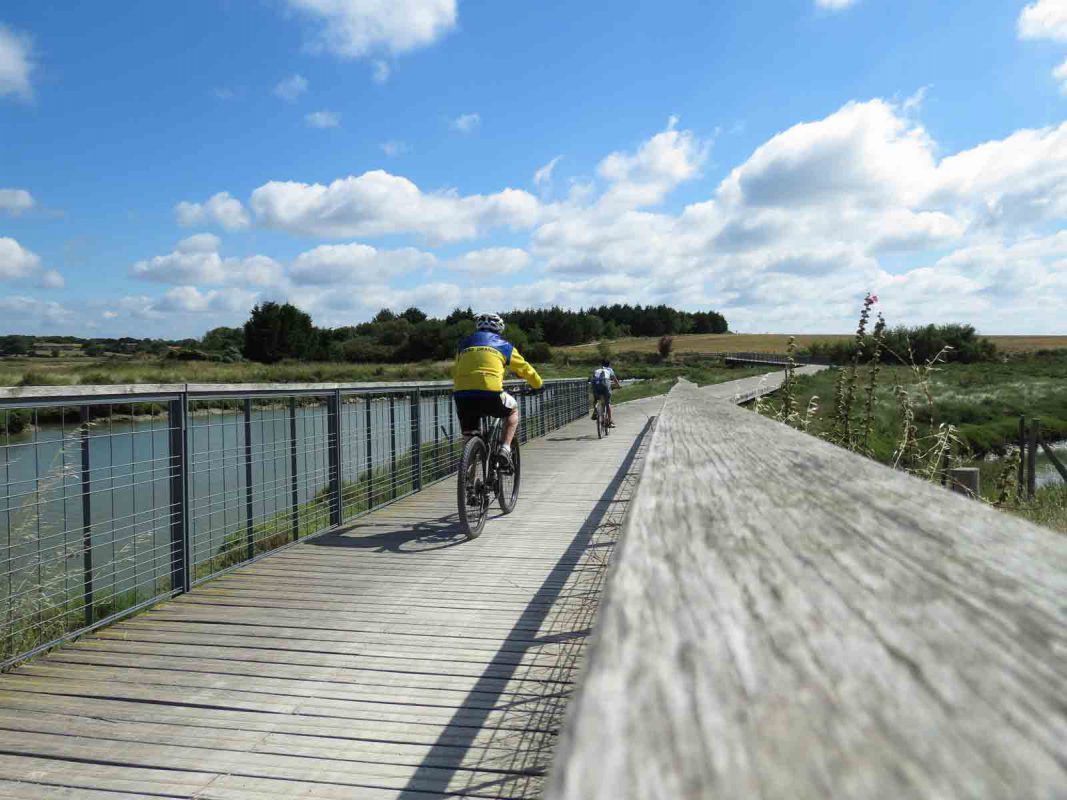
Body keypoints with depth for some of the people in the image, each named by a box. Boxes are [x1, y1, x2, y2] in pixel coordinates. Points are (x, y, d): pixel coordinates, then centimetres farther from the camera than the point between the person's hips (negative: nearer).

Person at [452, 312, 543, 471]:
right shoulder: (503, 345, 20)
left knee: (470, 438, 21)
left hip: (462, 396, 3)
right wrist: (538, 384, 44)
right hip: (490, 394, -2)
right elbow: (524, 369, 27)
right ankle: (505, 449, 13)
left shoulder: (464, 344, 26)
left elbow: (455, 373, 30)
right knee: (513, 409, 28)